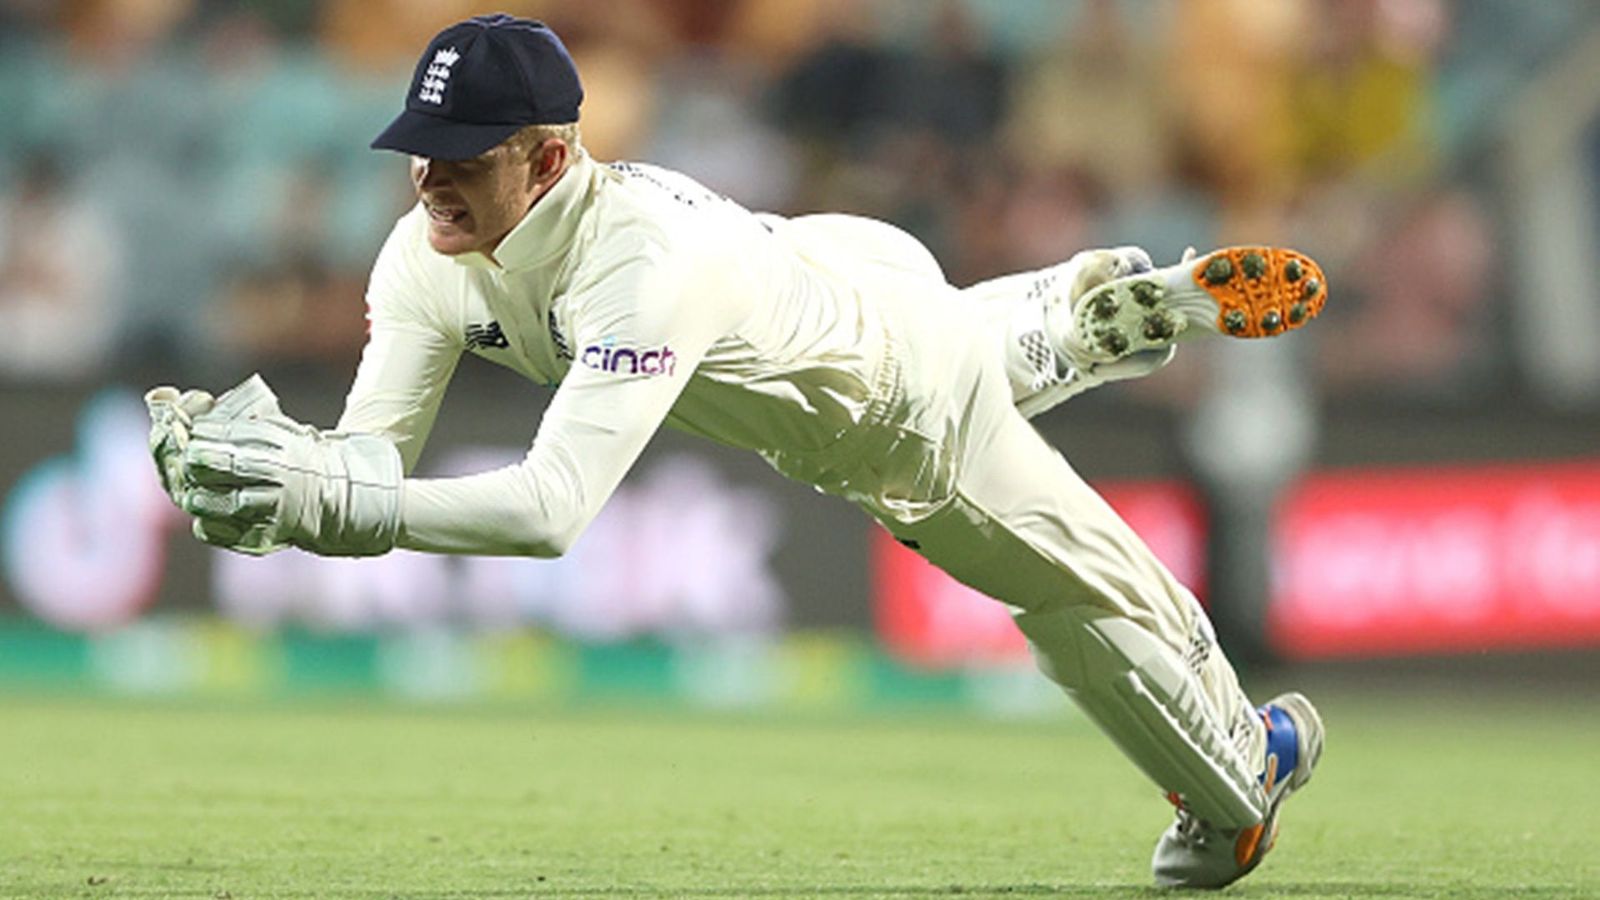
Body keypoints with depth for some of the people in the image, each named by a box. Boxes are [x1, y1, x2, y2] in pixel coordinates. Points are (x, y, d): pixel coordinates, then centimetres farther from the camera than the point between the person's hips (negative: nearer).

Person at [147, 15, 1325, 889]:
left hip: (902, 409, -7)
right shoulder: (431, 257, -27)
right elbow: (372, 455, -30)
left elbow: (554, 509, -58)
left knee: (1079, 585, 13)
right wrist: (283, 471, -53)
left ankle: (1240, 766, 38)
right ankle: (1146, 299, 65)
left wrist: (333, 500, -67)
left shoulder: (641, 262, -50)